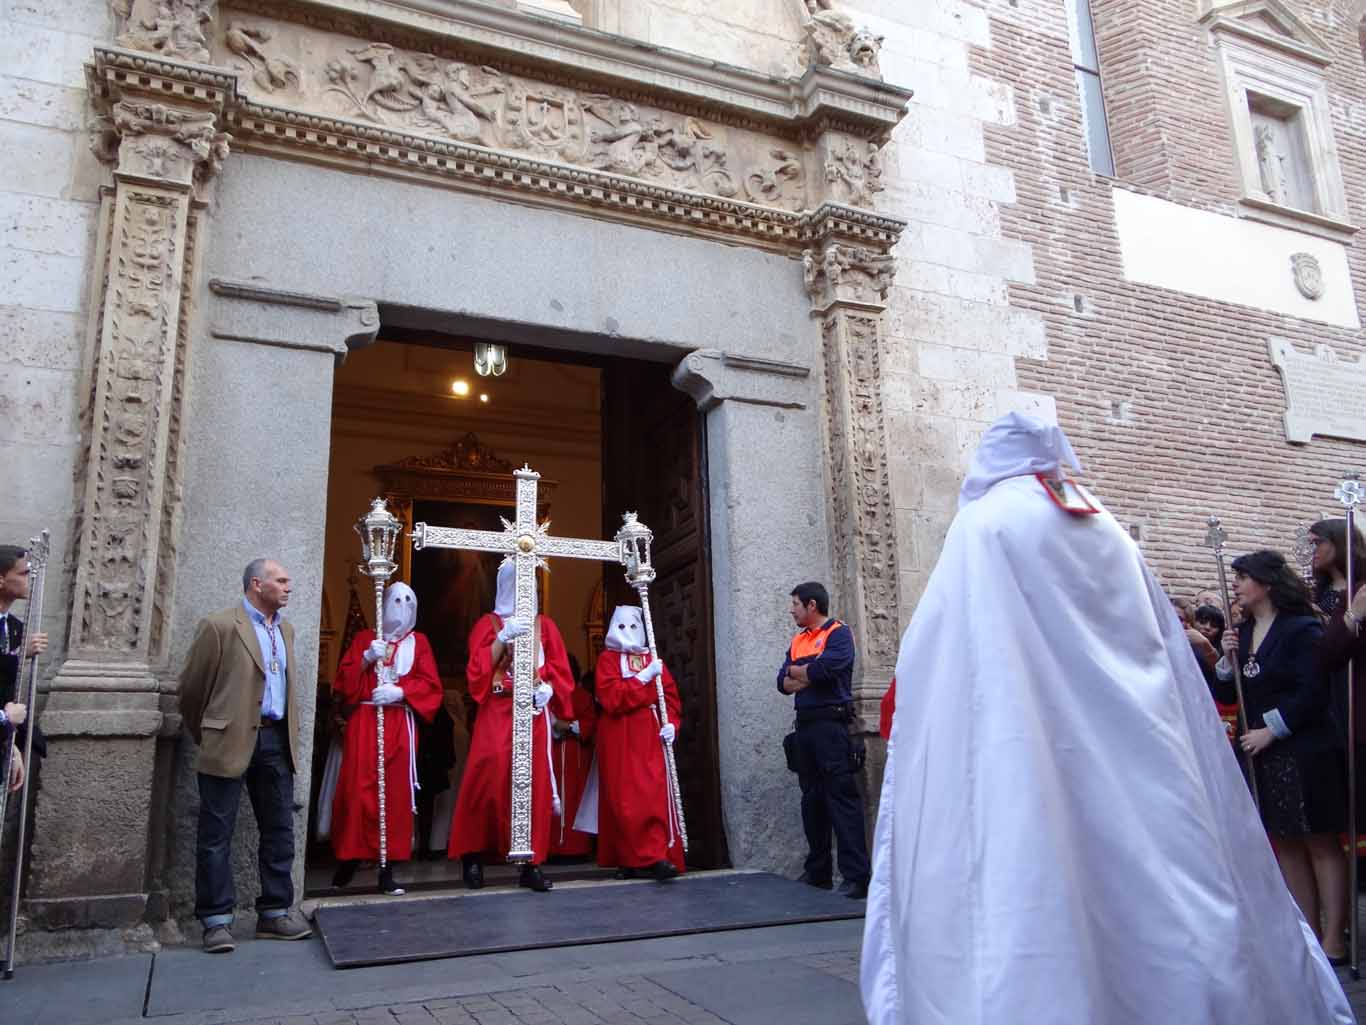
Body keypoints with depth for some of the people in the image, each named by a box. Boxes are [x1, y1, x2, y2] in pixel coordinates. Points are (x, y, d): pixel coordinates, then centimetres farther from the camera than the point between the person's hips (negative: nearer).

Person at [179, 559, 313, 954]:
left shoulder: (285, 629, 15)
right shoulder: (219, 626, -6)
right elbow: (192, 686, -1)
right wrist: (205, 736, 9)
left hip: (276, 741, 7)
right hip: (232, 742, -6)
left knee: (280, 830, 9)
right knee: (217, 833, 2)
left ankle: (275, 913, 19)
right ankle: (216, 921, 11)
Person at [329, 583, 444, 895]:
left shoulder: (418, 642, 14)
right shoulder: (364, 639, 16)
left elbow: (431, 685, 4)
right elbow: (343, 682, 8)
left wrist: (400, 691, -11)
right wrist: (366, 658, -7)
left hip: (400, 726, 0)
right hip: (364, 724, 0)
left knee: (396, 795, -4)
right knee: (357, 792, -8)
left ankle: (387, 869, 0)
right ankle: (348, 859, 6)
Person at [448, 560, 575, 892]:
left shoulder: (544, 625, 16)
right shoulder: (488, 623, 11)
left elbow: (560, 670, 11)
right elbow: (478, 669, -1)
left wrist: (548, 688, -9)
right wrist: (503, 638, -12)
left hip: (534, 711, 2)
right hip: (497, 711, -2)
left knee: (535, 781, -3)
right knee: (490, 775, -15)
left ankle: (532, 862, 1)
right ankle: (473, 853, -2)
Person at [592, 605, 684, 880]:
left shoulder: (653, 659, 15)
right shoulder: (607, 659, 4)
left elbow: (671, 695, 9)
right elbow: (611, 698, -11)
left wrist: (671, 723, -8)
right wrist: (644, 677, -14)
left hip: (651, 737, 3)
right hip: (619, 739, -3)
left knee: (655, 795, -6)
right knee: (624, 799, -4)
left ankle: (658, 855, -5)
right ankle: (627, 859, 1)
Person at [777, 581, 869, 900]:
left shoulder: (838, 633, -2)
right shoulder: (797, 641, 20)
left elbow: (825, 668, -20)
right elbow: (783, 683, 10)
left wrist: (796, 671, -2)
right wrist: (810, 673, -9)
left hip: (831, 724, -8)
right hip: (804, 726, 8)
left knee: (842, 797, -11)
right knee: (812, 799, 11)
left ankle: (857, 876, -9)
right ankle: (818, 871, 20)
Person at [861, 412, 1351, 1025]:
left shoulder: (983, 526, -1)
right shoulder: (1111, 534, 13)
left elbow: (923, 657, -6)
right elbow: (1172, 661, 14)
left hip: (1030, 768, -5)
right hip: (1138, 767, 5)